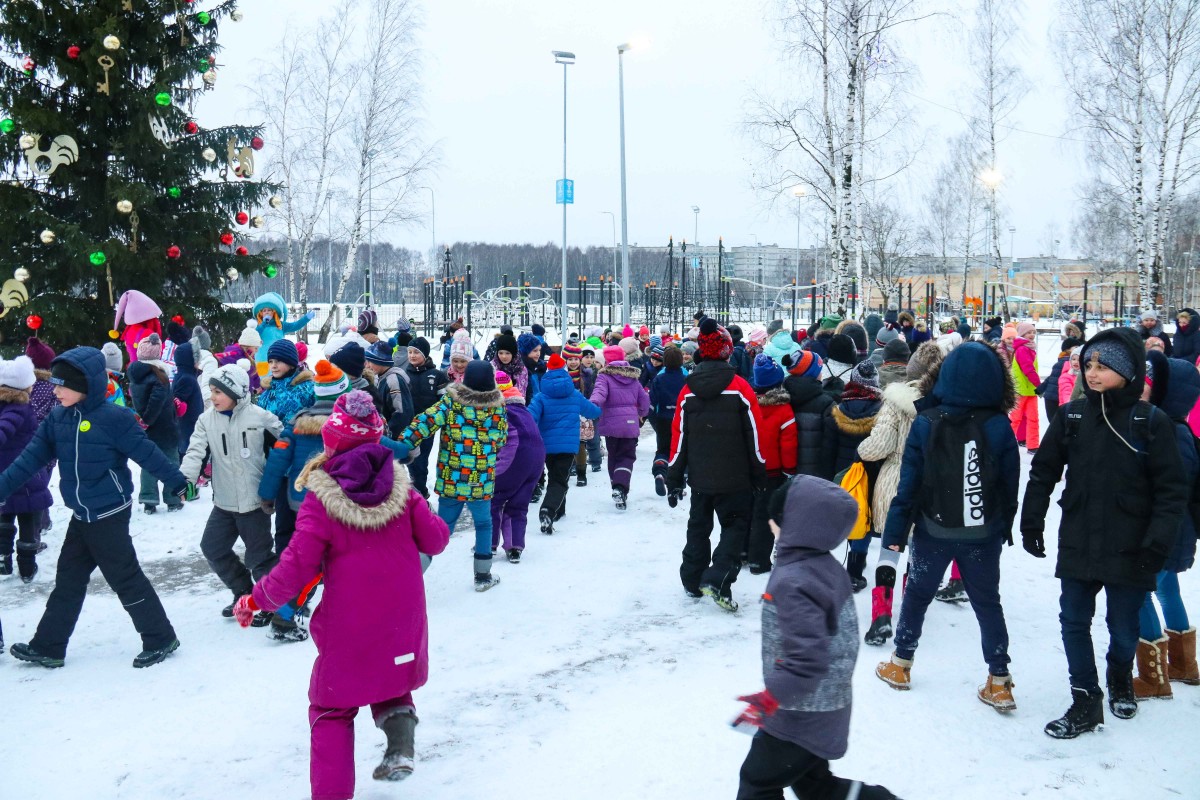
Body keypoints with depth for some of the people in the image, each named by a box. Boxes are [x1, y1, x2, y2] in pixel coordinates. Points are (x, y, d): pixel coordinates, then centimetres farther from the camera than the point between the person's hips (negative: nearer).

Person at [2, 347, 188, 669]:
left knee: (125, 578, -1)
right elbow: (32, 457, 3)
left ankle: (160, 639, 11)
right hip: (82, 514, 7)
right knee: (68, 579, 15)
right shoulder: (58, 418, 2)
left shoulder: (113, 418, -18)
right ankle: (48, 646, 26)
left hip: (110, 512, -7)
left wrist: (177, 481, -8)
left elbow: (147, 453, -14)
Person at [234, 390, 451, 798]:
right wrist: (424, 518, 22)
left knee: (332, 709, 16)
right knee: (389, 676, 29)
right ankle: (398, 719, 1)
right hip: (402, 618, 3)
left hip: (348, 627, -3)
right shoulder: (399, 485, -5)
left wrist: (255, 601, 1)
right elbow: (435, 540, 0)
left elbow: (297, 568, -15)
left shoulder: (321, 498, -14)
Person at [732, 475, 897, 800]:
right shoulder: (827, 567, 1)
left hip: (801, 716, -9)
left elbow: (806, 658, -32)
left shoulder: (793, 583, -28)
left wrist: (771, 697, -31)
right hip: (826, 708, 9)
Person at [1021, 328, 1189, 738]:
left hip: (1129, 550, -2)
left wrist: (1157, 543, -13)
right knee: (1074, 623, 6)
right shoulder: (1071, 416, 0)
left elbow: (1172, 489, -7)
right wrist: (1031, 523, 5)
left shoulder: (1151, 423, -8)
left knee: (1123, 629, 11)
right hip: (1077, 546, 3)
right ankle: (1086, 701, 20)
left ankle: (1120, 678, 41)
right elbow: (1043, 472, 7)